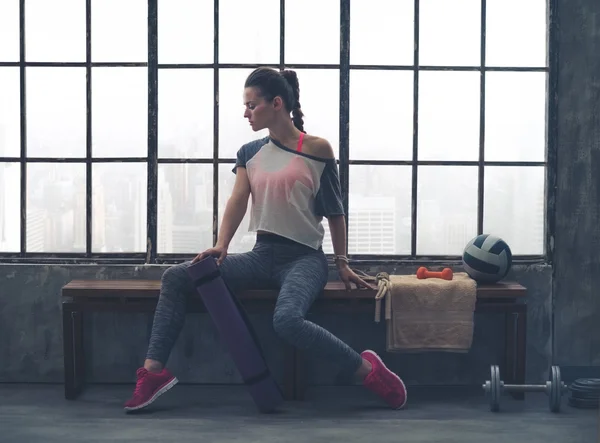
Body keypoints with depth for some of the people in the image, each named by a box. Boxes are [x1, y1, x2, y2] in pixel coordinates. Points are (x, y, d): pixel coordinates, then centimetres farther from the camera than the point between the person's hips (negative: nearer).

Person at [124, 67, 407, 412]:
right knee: (176, 278, -9)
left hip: (304, 257, -6)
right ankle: (154, 371, -11)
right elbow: (238, 200, -1)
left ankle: (368, 369, -19)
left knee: (287, 319, -37)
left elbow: (334, 211, 2)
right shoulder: (250, 153, 10)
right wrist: (221, 245, -18)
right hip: (262, 255, 6)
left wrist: (342, 263, 4)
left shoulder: (317, 149, -4)